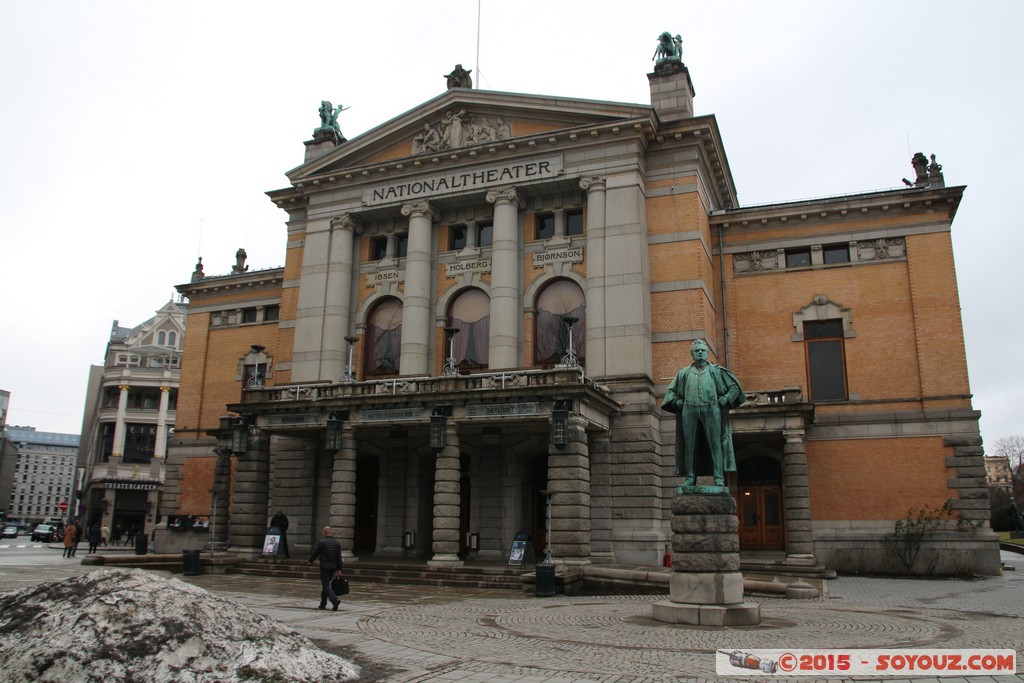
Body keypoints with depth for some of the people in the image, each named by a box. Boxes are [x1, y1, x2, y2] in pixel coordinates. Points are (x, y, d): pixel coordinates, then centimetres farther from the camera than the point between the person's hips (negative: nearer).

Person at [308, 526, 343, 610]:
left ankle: (335, 600, -24)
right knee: (325, 585, 19)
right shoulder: (337, 543, 6)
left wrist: (310, 561, 16)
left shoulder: (321, 542, -10)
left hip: (324, 568, -6)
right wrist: (339, 569, 9)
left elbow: (315, 553, -4)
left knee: (326, 586, -5)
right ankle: (323, 604, 23)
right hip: (333, 568, 6)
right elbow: (339, 557, 6)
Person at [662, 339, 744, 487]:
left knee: (715, 444, -7)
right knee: (689, 445, -2)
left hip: (711, 410, -2)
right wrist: (677, 402, 7)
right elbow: (671, 391, 25)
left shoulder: (716, 371, 17)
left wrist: (724, 399, 1)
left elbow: (734, 387, 15)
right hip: (689, 411, 2)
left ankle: (719, 478, -8)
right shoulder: (684, 373, 20)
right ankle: (690, 477, -1)